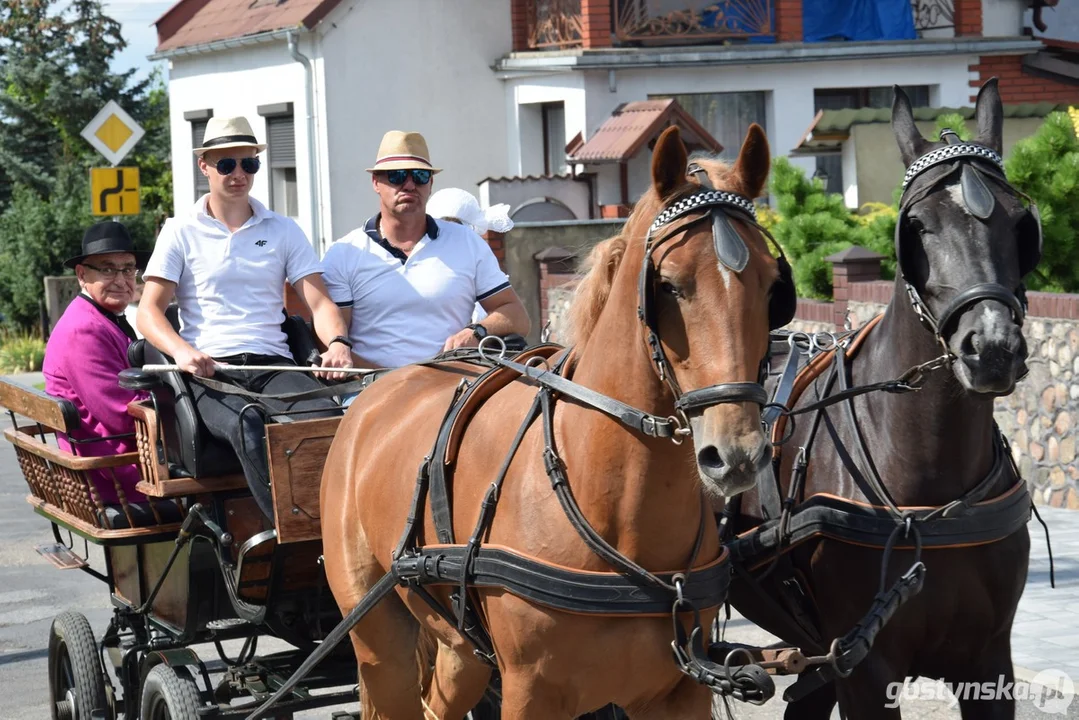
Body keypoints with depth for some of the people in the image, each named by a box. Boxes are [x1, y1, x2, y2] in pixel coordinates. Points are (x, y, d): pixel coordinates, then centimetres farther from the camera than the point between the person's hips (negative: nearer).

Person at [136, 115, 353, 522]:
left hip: (273, 363, 2)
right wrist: (182, 350, -18)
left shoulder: (284, 231, 19)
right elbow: (149, 311, 5)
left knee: (327, 416, -34)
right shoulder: (181, 233, 13)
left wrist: (337, 342, -14)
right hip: (209, 369, -2)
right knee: (248, 428, -38)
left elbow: (318, 302, 10)